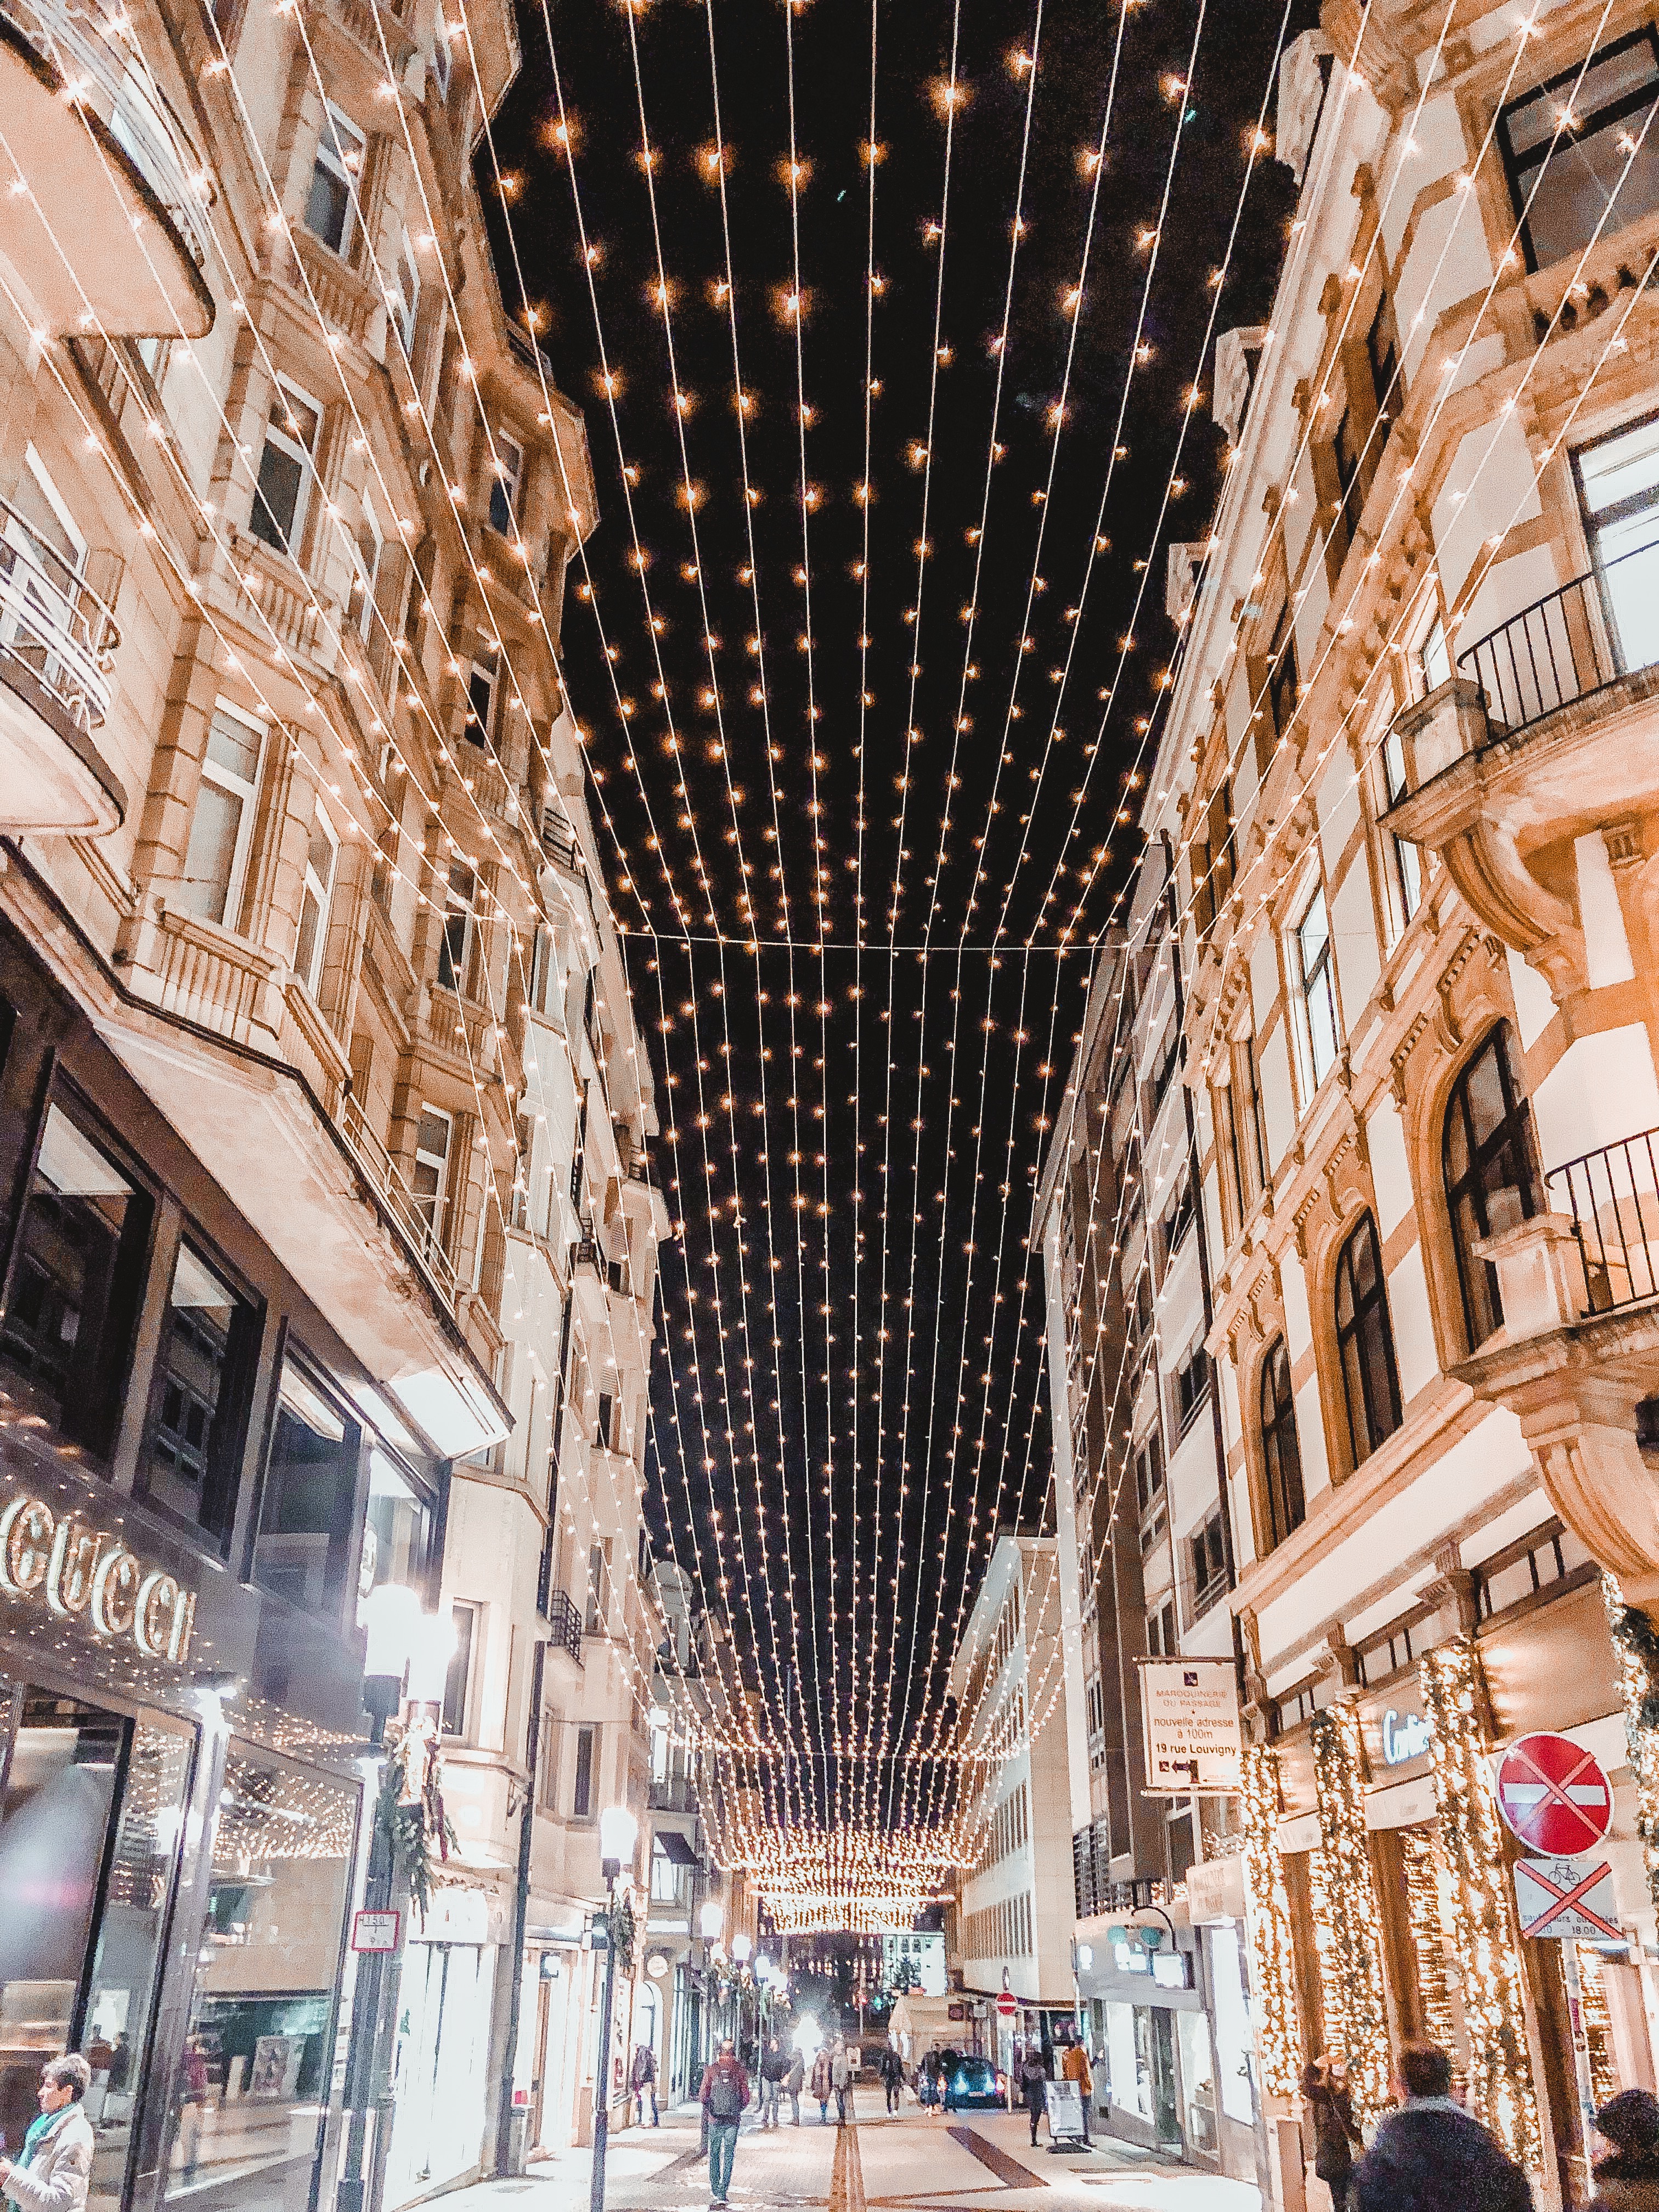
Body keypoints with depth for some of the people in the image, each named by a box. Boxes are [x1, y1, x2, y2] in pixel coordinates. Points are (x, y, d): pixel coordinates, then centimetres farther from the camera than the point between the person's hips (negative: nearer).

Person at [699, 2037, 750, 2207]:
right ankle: (722, 2193, -1)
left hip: (715, 2118, 0)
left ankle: (714, 2189, 23)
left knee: (714, 2154, 16)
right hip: (733, 2119, 0)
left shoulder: (711, 2069, -6)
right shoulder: (740, 2071, -3)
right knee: (728, 2156, 5)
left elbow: (703, 2096, -7)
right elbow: (746, 2098, -1)